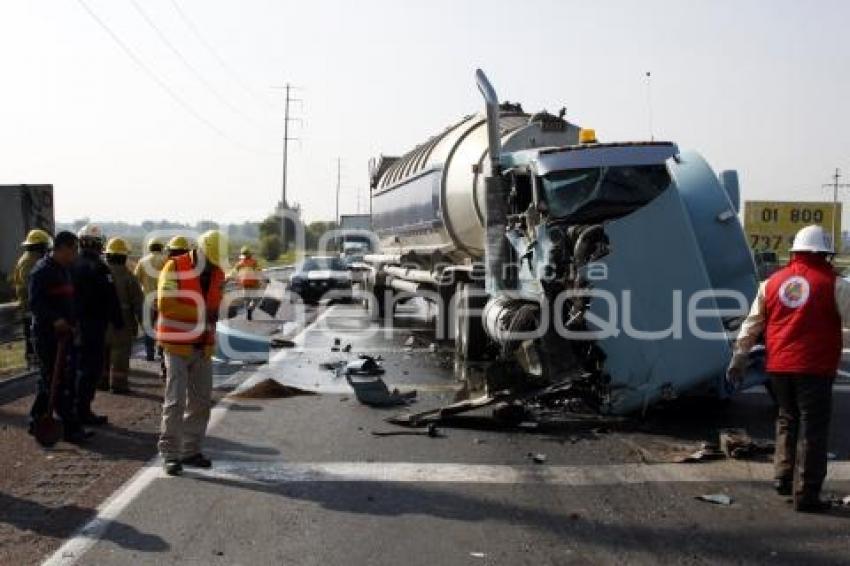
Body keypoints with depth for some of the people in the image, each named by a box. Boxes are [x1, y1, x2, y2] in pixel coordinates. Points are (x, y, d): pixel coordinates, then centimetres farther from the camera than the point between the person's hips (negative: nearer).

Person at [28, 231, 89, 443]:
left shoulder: (64, 270, 16)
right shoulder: (42, 270, -14)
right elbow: (35, 302, -22)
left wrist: (70, 323, 17)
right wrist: (55, 319, -32)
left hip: (62, 332, 10)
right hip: (47, 334, -10)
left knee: (50, 380, 16)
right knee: (56, 380, -6)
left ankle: (37, 421, 27)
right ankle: (71, 428, -5)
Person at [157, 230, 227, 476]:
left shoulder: (218, 274, 9)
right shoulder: (174, 268, -10)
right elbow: (165, 304, -20)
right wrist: (201, 314, -19)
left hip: (203, 347, 6)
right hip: (177, 346, -6)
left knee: (201, 401, 8)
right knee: (175, 401, -7)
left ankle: (191, 451, 19)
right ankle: (170, 454, -1)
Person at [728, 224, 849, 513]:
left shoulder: (772, 283, 9)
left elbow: (751, 325, 12)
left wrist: (739, 359, 18)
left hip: (779, 367, 5)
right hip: (815, 368, -4)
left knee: (787, 421, 22)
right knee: (812, 429, 2)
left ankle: (784, 478, 22)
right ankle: (806, 494, 5)